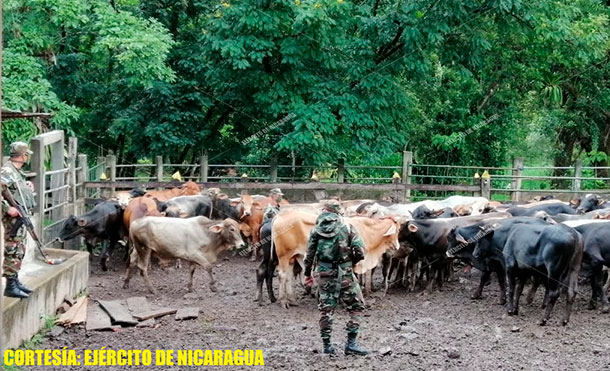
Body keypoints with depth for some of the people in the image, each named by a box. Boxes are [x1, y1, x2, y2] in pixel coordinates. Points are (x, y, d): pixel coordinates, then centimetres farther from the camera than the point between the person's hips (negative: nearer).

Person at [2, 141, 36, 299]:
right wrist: (8, 208, -28)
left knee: (20, 251, 16)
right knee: (13, 252, -8)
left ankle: (15, 281, 25)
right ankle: (10, 287, -5)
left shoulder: (17, 171, 14)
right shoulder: (7, 171, -17)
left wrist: (28, 186, 10)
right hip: (13, 218, -10)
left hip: (21, 216, 10)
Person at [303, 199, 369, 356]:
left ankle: (327, 345, 13)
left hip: (325, 273, 3)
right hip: (344, 273, -3)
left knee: (326, 308, 12)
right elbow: (360, 252, -8)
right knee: (355, 306, 8)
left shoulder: (316, 230, 2)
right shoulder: (347, 228, -4)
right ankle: (351, 344, 0)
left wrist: (307, 273, 14)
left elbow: (309, 253, 4)